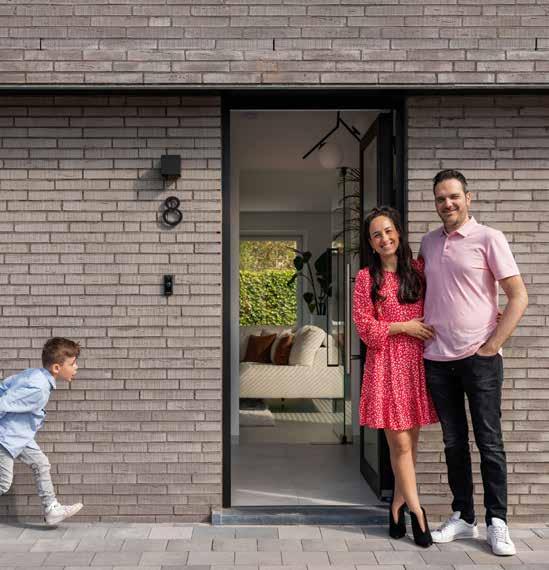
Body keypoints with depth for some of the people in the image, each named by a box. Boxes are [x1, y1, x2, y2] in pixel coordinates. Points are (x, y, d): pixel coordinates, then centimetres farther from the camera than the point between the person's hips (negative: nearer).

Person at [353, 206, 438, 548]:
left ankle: (399, 503, 24)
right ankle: (416, 510, 9)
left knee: (410, 440, 8)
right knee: (400, 442, -3)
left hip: (418, 362, 3)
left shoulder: (417, 270, 8)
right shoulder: (367, 277, -1)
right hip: (386, 363, -3)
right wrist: (404, 326, -10)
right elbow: (363, 325, -3)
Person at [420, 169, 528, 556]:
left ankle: (497, 522, 12)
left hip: (479, 357, -4)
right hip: (437, 359, 5)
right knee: (454, 442, 11)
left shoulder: (489, 239, -4)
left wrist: (493, 345, -11)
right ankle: (462, 518, 22)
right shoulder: (429, 243, 11)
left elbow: (519, 296, -7)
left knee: (489, 441, 2)